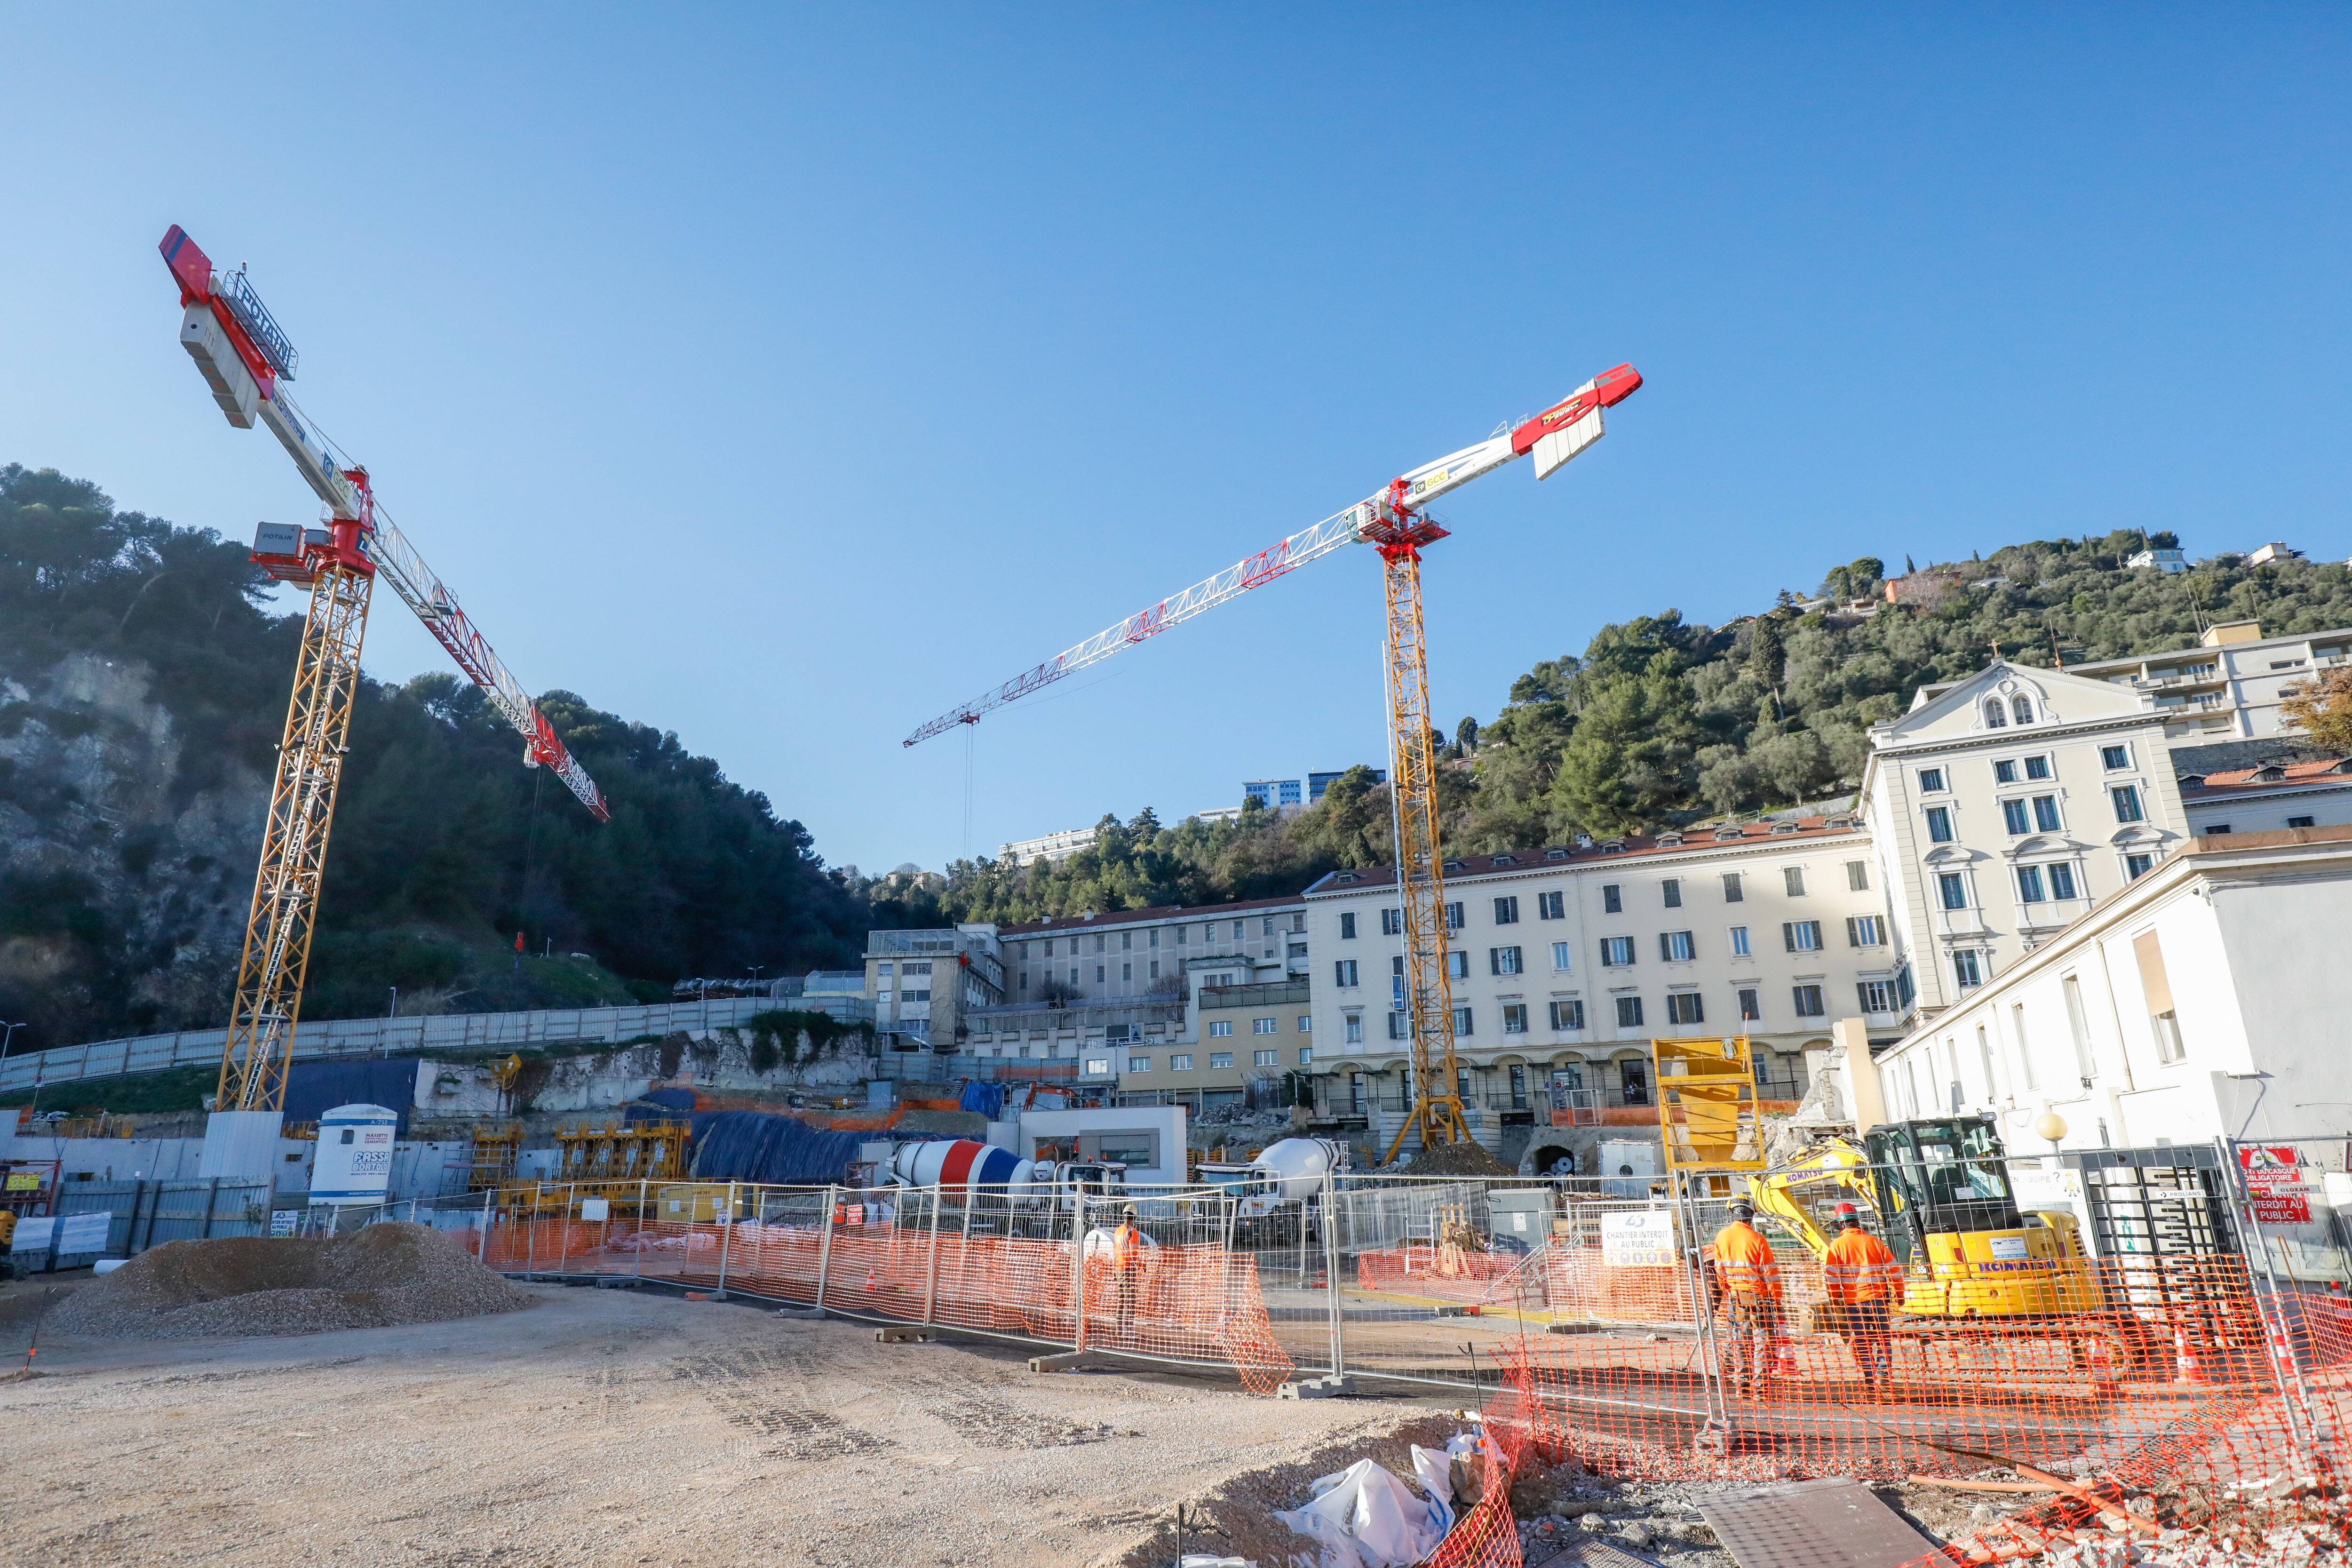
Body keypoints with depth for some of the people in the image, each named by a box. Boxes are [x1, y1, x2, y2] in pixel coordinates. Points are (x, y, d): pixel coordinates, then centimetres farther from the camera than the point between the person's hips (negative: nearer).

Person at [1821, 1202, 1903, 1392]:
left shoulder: (1836, 1246, -4)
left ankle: (1871, 1381, 9)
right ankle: (1883, 1374, -3)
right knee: (1883, 1339, 12)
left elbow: (1830, 1278, -7)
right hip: (1878, 1298, 2)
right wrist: (1899, 1293, 20)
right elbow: (1894, 1270, 6)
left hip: (1852, 1302, -2)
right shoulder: (1875, 1242, 2)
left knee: (1861, 1344, 8)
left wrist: (1835, 1302, 4)